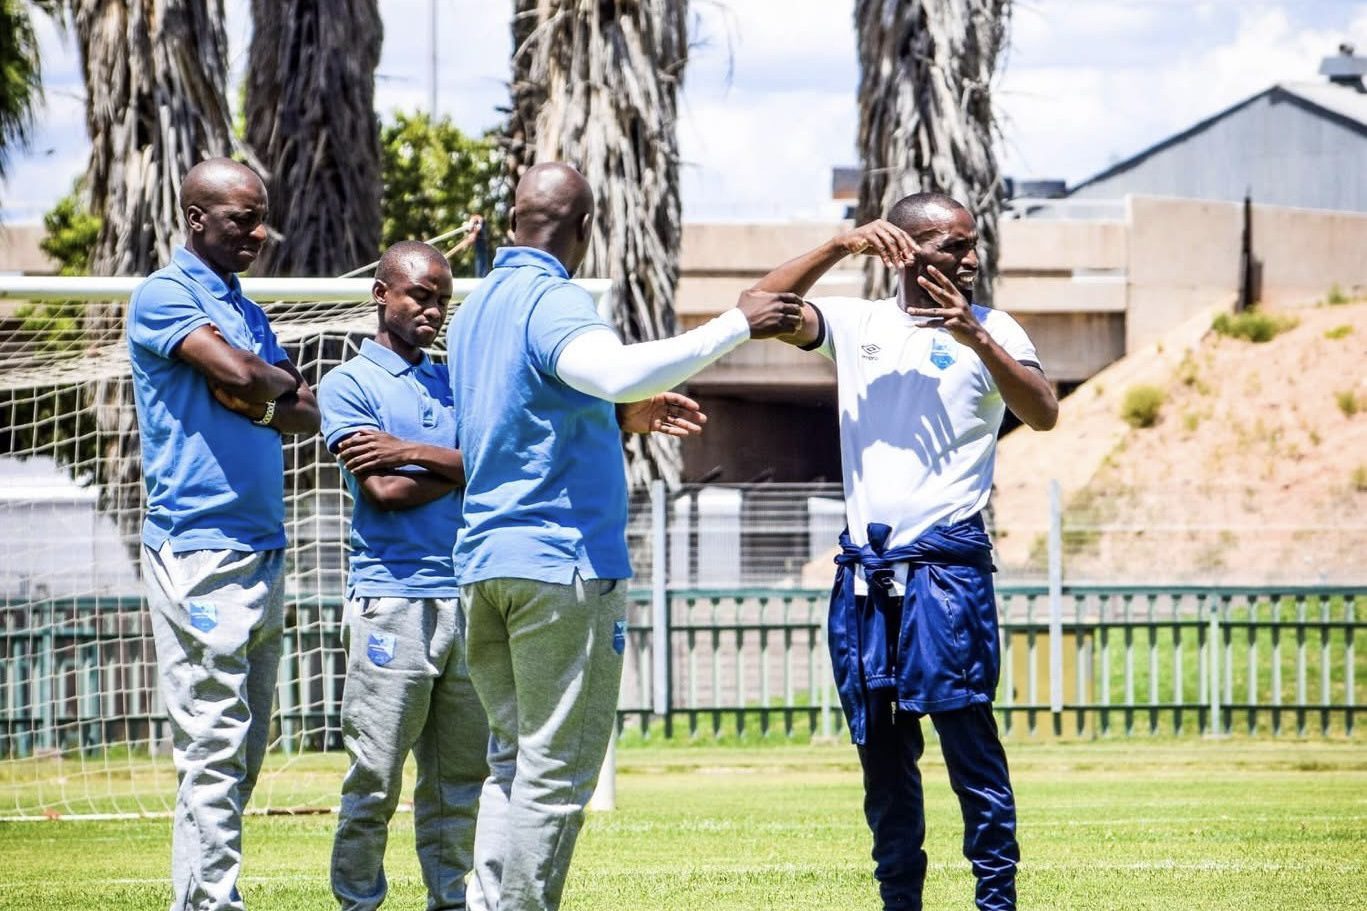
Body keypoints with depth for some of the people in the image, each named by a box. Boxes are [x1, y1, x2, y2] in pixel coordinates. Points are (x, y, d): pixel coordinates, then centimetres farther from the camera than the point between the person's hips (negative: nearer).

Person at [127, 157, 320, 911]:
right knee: (213, 745, -12)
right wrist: (280, 384, 2)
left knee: (244, 749, 8)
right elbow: (234, 370, -20)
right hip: (199, 549, -8)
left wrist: (253, 399, -7)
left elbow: (308, 414, 13)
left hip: (262, 552, 8)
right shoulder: (163, 297, -5)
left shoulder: (246, 310, 19)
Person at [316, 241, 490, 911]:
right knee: (376, 777, -6)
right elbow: (383, 492, -10)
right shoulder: (349, 383, 2)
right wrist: (466, 466, 1)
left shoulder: (453, 385, 19)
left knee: (462, 774, 7)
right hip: (392, 598, -5)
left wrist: (413, 452, -7)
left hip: (467, 597, 5)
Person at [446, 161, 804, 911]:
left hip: (484, 563, 9)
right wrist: (735, 326, -27)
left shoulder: (475, 309, 17)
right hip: (564, 559, -9)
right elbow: (613, 369, -32)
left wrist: (622, 418, 26)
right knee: (557, 771, -4)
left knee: (513, 758, 12)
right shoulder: (552, 302, -11)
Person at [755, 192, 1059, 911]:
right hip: (863, 573, 4)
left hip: (946, 563, -4)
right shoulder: (857, 325, 11)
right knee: (881, 750, 8)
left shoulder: (988, 329, 3)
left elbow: (1043, 413, -12)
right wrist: (842, 247, -9)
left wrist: (975, 338, -24)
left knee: (966, 733, -10)